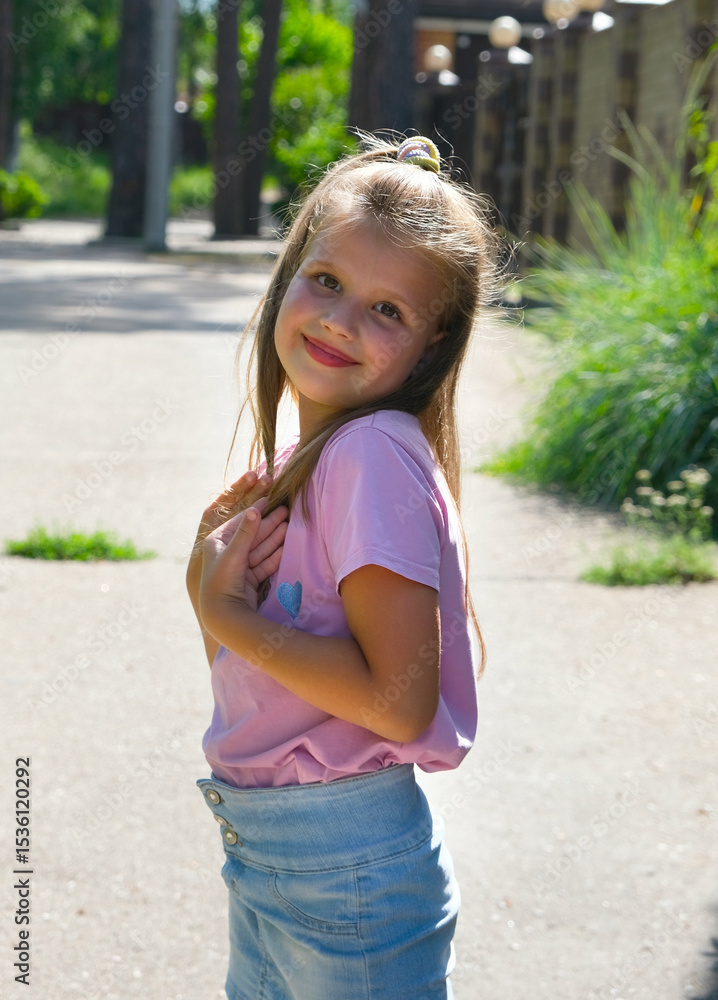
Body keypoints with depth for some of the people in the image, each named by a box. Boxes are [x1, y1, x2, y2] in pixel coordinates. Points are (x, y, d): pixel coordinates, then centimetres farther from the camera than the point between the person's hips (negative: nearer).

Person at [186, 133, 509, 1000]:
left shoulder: (377, 455, -19)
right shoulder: (301, 459, 7)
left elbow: (398, 699, -24)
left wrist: (225, 612, -18)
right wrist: (212, 566, -5)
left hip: (349, 871, -8)